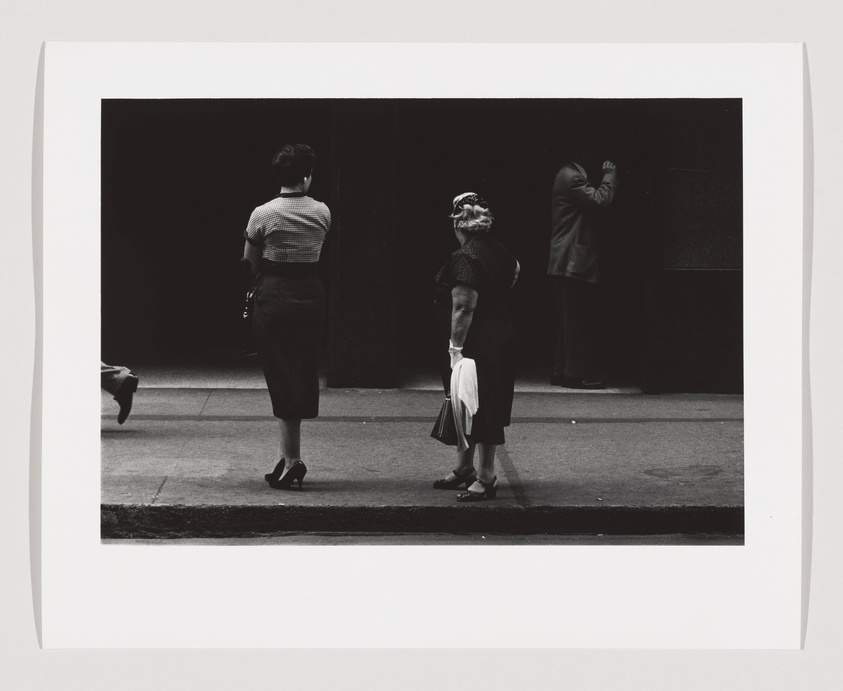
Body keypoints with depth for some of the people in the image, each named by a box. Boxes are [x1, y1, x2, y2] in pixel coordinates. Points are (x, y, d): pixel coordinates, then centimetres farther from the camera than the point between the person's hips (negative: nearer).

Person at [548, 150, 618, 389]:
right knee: (578, 320, -8)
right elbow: (599, 199, -20)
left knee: (569, 320, 13)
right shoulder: (571, 177, -13)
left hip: (568, 262, 11)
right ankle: (577, 374, -7)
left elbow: (596, 202, 22)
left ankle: (561, 372, 16)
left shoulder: (570, 174, 19)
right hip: (575, 261, -11)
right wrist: (609, 175, -6)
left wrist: (608, 176, 11)